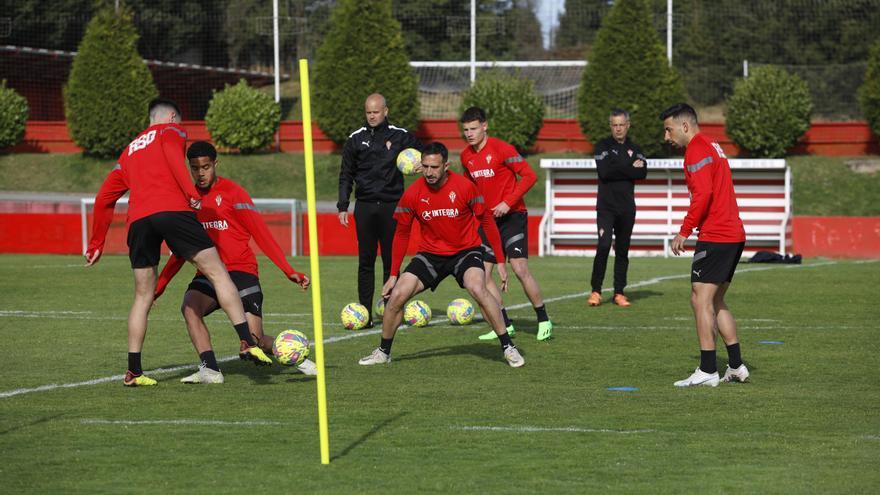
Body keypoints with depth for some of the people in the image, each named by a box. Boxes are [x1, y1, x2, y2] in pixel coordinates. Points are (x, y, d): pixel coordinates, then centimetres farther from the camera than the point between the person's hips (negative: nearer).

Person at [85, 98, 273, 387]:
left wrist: (97, 243, 36)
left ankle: (133, 371, 9)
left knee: (143, 296, 14)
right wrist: (191, 193, -13)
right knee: (217, 273, -1)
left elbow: (104, 198, 31)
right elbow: (173, 156, -6)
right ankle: (247, 342, -12)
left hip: (138, 220, 5)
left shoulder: (129, 151, 33)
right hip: (172, 210, -5)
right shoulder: (172, 131, 18)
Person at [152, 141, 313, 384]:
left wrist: (289, 271, -15)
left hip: (241, 270, -4)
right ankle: (210, 370, -29)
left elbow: (261, 234, -7)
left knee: (256, 341, -11)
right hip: (209, 274, 4)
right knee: (189, 306, -28)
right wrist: (159, 286, 16)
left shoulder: (232, 192, -4)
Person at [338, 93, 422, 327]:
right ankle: (365, 313, 1)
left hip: (392, 205, -1)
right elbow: (346, 175, 9)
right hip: (365, 206, 1)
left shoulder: (400, 136, 3)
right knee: (366, 261, 0)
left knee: (391, 260, 2)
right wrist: (343, 206, 1)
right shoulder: (356, 139, 6)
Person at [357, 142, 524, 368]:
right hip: (430, 254, 3)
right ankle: (383, 352, 12)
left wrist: (500, 260, -7)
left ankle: (508, 347, -18)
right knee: (397, 295, -10)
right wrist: (394, 275, 3)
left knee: (478, 289, -30)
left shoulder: (464, 186, -17)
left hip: (466, 251, -3)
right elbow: (402, 234, 3)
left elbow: (486, 220, -6)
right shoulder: (412, 194, -10)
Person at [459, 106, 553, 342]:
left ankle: (543, 321, -2)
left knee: (520, 269, -14)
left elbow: (529, 176, -15)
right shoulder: (466, 156, 6)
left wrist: (508, 202, -21)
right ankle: (504, 325, 7)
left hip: (512, 216, -6)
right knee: (483, 272, -2)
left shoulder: (502, 149, -14)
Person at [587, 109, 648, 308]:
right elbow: (604, 171, -15)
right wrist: (630, 168, -7)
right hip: (606, 205, -4)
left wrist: (618, 170, -11)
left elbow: (642, 173, -5)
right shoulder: (603, 146, 2)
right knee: (604, 246, -16)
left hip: (627, 207, 4)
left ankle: (619, 293, 11)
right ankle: (596, 291, -10)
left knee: (622, 250, 6)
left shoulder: (634, 149, 12)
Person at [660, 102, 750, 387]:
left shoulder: (697, 150, -10)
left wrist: (684, 231, -16)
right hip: (734, 235, 10)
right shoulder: (712, 147, 21)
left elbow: (703, 193, -21)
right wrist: (693, 228, 17)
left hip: (715, 238, -10)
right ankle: (736, 366, 15)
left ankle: (707, 371, -9)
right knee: (715, 302, 15)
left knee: (701, 300, -7)